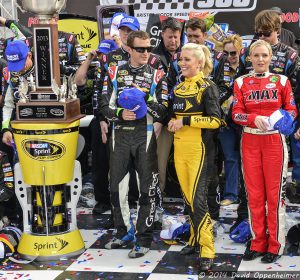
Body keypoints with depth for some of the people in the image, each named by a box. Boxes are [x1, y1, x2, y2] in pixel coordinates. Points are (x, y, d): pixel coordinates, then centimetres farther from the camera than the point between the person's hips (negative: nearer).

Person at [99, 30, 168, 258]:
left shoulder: (157, 76, 2)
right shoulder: (115, 73, 8)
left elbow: (163, 111, -5)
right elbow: (105, 106, 4)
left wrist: (144, 100, -19)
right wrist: (120, 114, -14)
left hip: (145, 136, -3)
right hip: (120, 135, 3)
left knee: (147, 188, 0)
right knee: (117, 186, 11)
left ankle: (144, 239, 10)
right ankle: (125, 232, 29)